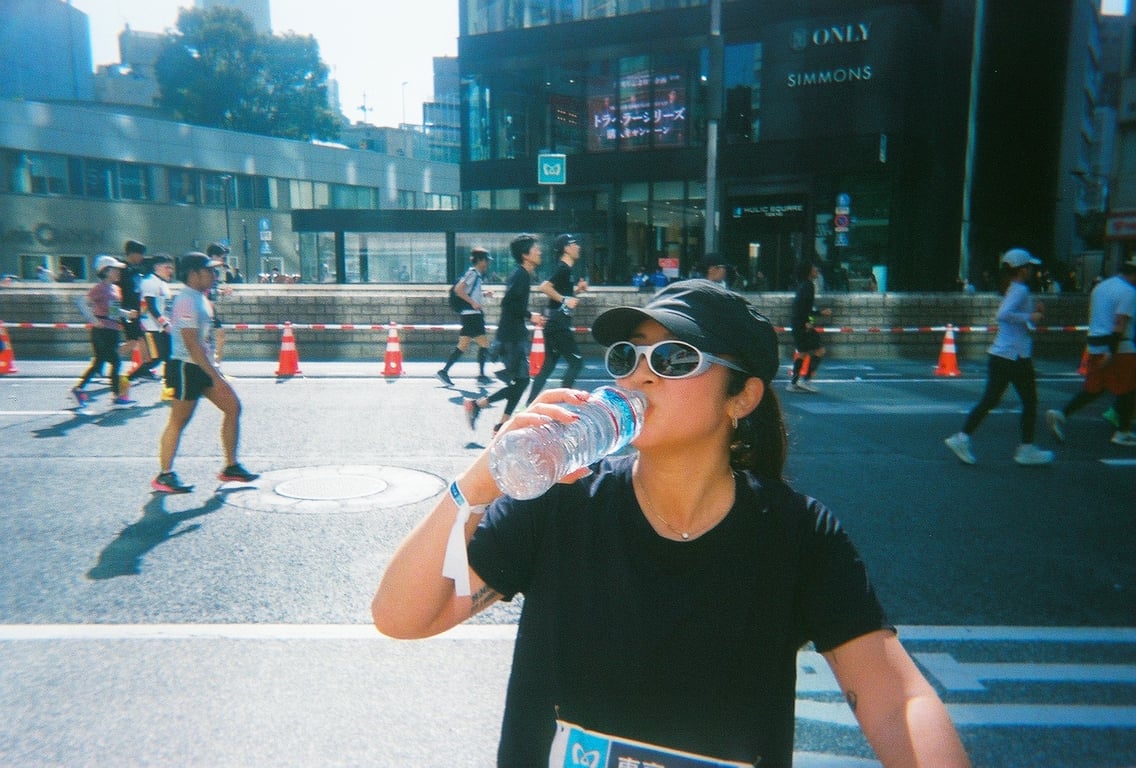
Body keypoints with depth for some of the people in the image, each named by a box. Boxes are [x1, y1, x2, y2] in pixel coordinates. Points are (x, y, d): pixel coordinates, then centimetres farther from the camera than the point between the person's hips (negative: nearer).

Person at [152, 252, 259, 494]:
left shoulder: (201, 298, 12)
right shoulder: (186, 302, -18)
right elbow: (192, 345, -24)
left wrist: (215, 372, 21)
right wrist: (216, 377, -25)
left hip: (204, 367, 10)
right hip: (187, 368, -9)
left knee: (233, 407, 6)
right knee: (178, 421, -1)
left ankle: (231, 467, 13)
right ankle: (164, 476, 11)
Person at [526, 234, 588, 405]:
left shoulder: (565, 269, 16)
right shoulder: (564, 269, -13)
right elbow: (544, 287, -26)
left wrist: (577, 289, 13)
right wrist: (565, 299, -22)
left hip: (554, 324, 10)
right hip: (558, 324, -10)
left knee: (549, 364, 11)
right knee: (576, 361, -5)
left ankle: (529, 404, 12)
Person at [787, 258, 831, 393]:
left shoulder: (804, 285, 18)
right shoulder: (808, 285, -12)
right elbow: (802, 305, -23)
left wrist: (821, 312, 28)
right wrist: (806, 322, -23)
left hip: (797, 324, 10)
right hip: (803, 325, -10)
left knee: (802, 353, 12)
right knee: (819, 350, -6)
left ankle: (794, 383, 14)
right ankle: (805, 379, -8)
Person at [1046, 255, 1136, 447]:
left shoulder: (1100, 287, 15)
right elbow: (1120, 323, -20)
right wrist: (1112, 352, -23)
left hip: (1095, 346, 8)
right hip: (1120, 348, -8)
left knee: (1093, 388, 12)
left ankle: (1062, 414, -3)